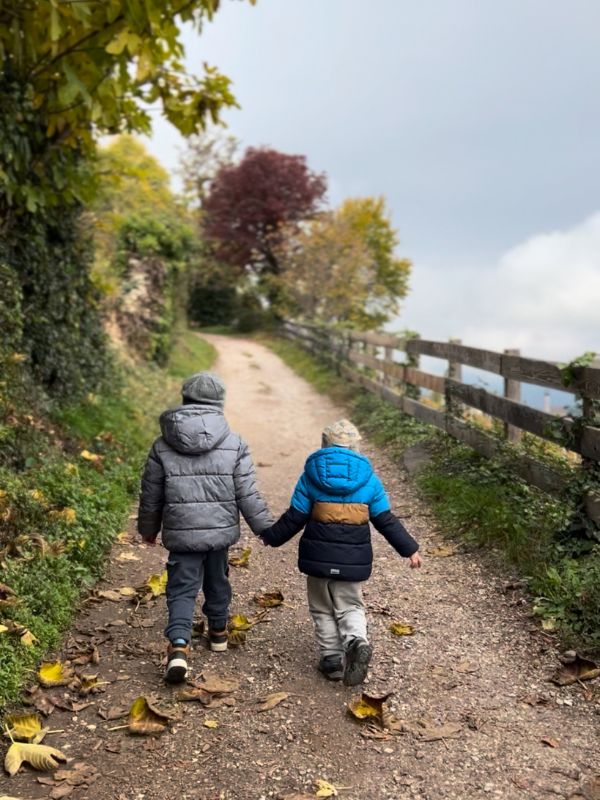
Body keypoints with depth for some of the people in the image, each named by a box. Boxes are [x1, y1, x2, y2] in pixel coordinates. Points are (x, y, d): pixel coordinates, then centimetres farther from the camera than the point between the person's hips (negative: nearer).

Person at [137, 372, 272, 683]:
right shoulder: (234, 444, -7)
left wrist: (148, 529, 21)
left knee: (182, 589, 5)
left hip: (181, 534, -1)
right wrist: (265, 529, 6)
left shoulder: (162, 446, -4)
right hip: (221, 530, 1)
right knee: (217, 581, 22)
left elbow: (150, 496, 4)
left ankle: (179, 646, -13)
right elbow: (248, 496, -6)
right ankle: (218, 631, 41)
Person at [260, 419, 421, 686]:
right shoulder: (369, 479, 2)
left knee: (323, 609, 16)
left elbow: (294, 518, 0)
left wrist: (270, 537, 14)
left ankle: (332, 657, 11)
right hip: (354, 559, 1)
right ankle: (357, 641, -13)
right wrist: (409, 549, 12)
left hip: (319, 556, -1)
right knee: (350, 606, 14)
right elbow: (386, 521, 3)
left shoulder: (311, 476, -2)